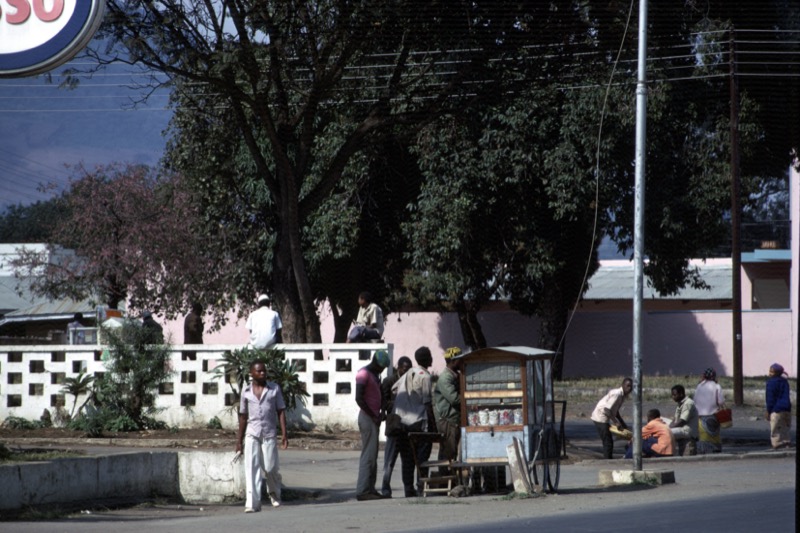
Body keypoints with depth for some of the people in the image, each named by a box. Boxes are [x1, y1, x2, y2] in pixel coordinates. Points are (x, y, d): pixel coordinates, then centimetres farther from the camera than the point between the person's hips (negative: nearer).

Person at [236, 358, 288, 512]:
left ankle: (274, 494, 32)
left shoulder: (274, 389, 4)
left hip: (269, 434, -1)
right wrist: (239, 441, 12)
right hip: (252, 434, 1)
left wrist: (284, 434, -6)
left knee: (270, 468, 1)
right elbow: (243, 417, 12)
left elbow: (281, 412, 3)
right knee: (251, 467, -11)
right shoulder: (246, 392, 7)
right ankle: (252, 504, -15)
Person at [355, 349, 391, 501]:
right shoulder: (363, 374, -13)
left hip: (373, 418, 10)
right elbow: (359, 398, -21)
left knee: (373, 455, 9)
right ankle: (363, 491, -14)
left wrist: (378, 415, 11)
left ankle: (370, 489, 10)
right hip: (367, 418, -10)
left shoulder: (375, 375, 18)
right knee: (369, 454, -12)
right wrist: (373, 416, -18)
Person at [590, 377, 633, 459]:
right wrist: (616, 422, -24)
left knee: (608, 442, 15)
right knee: (608, 443, -10)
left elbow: (616, 412, 21)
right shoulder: (616, 394, -21)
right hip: (601, 418, -10)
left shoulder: (623, 396, 10)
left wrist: (623, 424, 14)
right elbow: (607, 409, -27)